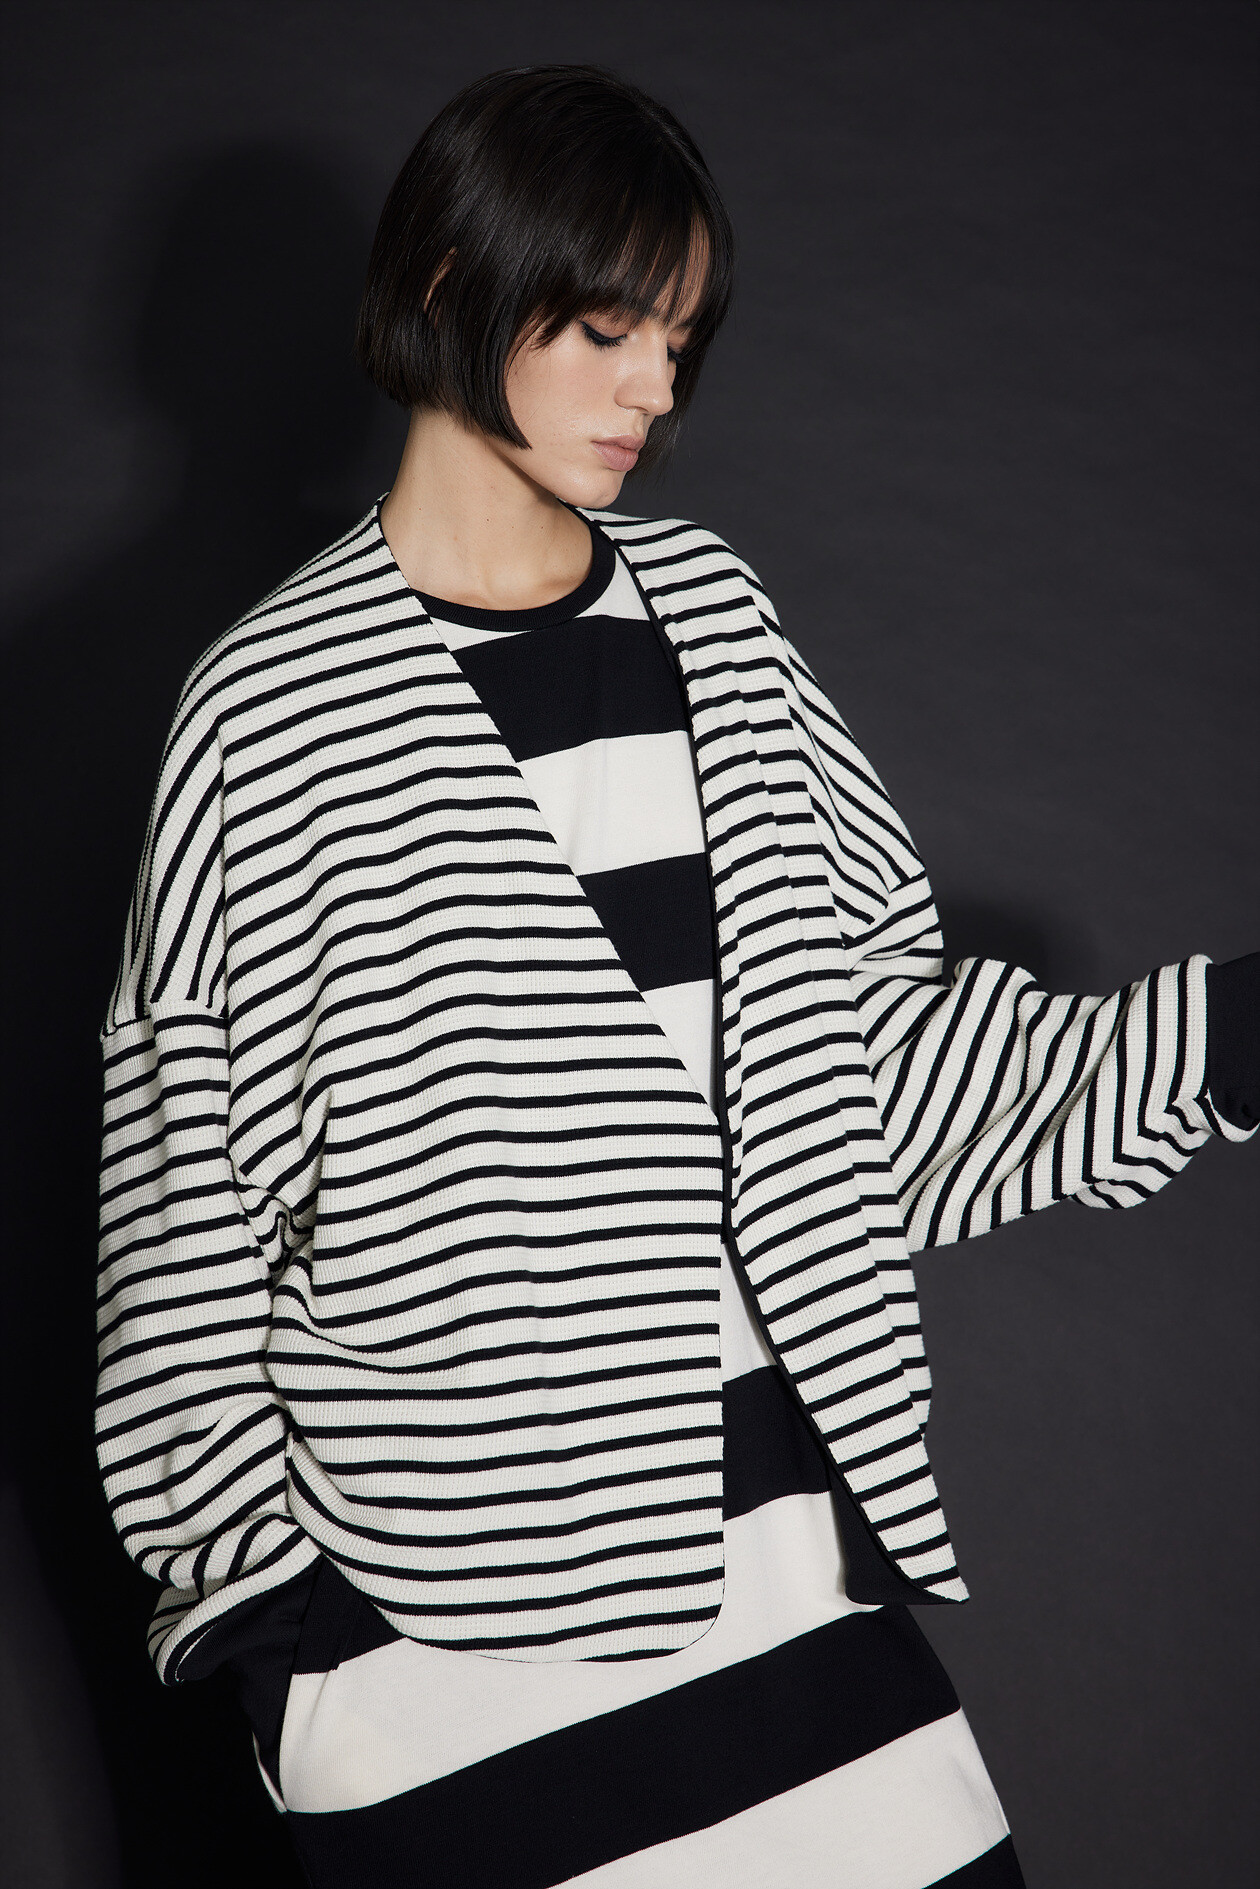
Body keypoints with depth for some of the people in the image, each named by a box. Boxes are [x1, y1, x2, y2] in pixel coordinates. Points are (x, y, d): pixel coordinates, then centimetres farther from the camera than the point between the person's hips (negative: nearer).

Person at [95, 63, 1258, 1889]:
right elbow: (190, 1161, -3)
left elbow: (863, 1014, 12)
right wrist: (247, 1564, -3)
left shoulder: (712, 615, 8)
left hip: (770, 1512, 5)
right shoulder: (277, 708, -7)